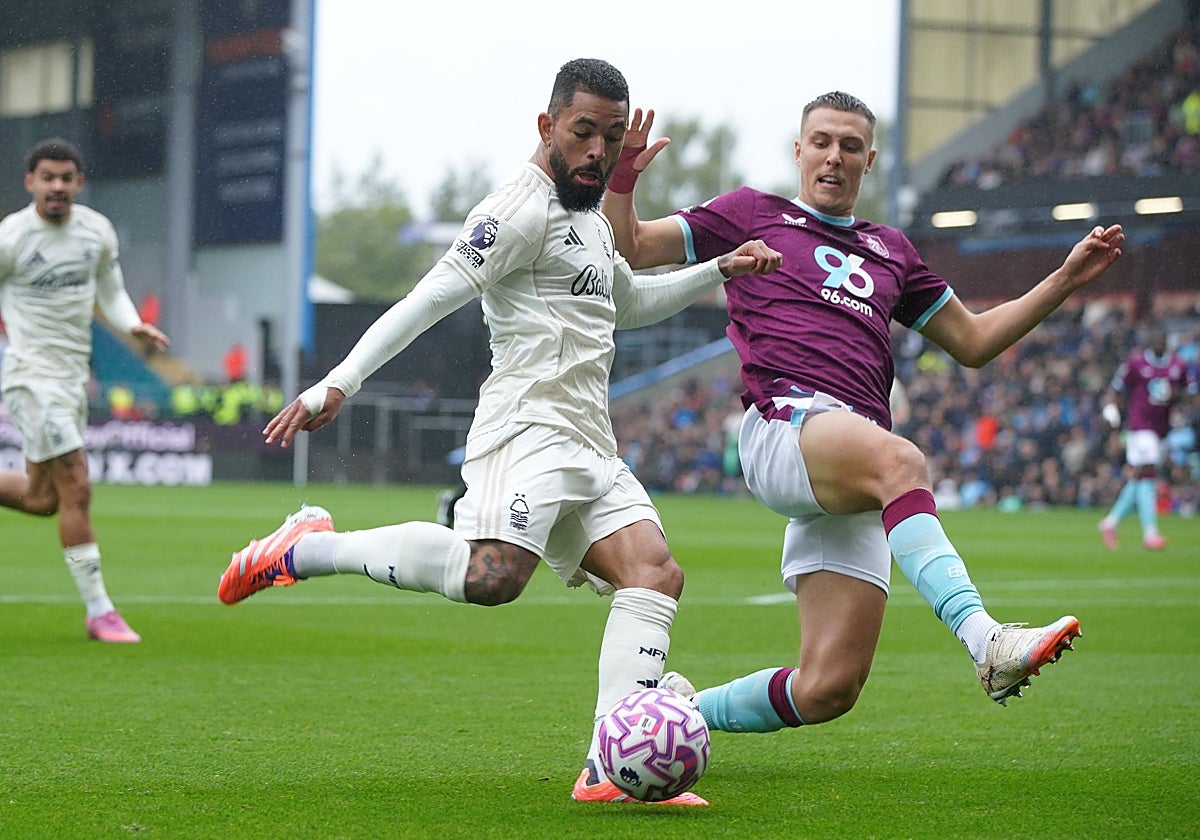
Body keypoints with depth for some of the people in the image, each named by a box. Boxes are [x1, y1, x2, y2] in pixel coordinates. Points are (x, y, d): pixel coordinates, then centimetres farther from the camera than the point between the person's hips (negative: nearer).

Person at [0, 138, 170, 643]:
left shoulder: (98, 231, 4)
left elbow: (110, 294, 14)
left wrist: (135, 327, -5)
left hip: (75, 373, 7)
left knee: (41, 498, 13)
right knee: (76, 489, -13)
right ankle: (99, 612, -7)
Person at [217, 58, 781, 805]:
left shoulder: (589, 217, 24)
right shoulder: (524, 210, -7)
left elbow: (629, 303, 43)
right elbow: (428, 300, -15)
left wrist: (716, 272, 33)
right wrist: (339, 384, -23)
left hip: (588, 448, 9)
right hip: (531, 427, -9)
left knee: (655, 574, -8)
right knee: (491, 575, -31)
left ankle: (612, 770, -14)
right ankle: (308, 550, -14)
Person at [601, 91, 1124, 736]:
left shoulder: (890, 251, 30)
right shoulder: (754, 213, 19)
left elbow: (973, 341, 34)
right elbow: (629, 249, 17)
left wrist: (1066, 280, 26)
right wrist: (622, 178, -2)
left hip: (850, 488, 5)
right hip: (785, 424, -5)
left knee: (828, 690, -8)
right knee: (900, 461, -40)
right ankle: (986, 641, -58)